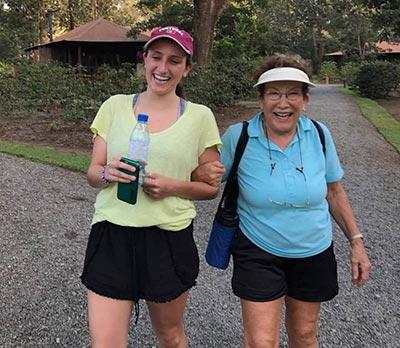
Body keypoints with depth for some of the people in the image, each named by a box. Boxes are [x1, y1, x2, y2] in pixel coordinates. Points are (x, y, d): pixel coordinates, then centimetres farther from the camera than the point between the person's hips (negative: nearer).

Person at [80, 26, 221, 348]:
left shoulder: (200, 117, 0)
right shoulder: (115, 106, 4)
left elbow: (212, 187, 4)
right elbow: (93, 173, 7)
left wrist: (173, 187, -15)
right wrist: (108, 173, -16)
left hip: (170, 240, 0)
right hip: (112, 237, 1)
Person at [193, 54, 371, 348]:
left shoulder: (319, 135, -9)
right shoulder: (238, 136, -16)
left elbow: (334, 192, 3)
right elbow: (209, 180, -5)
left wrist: (356, 241, 4)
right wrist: (202, 175, -29)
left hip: (314, 253, 3)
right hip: (258, 253, -2)